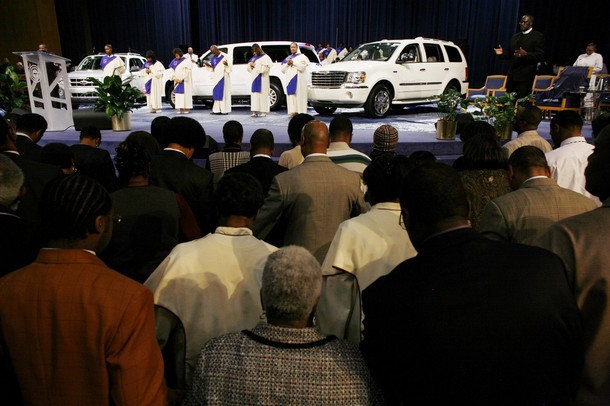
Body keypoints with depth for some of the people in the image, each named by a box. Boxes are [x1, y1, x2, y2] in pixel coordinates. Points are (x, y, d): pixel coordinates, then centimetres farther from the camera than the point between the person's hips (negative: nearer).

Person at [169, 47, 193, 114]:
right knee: (178, 94, 2)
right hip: (177, 80, 5)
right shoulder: (174, 61, 9)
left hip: (184, 80, -5)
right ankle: (180, 108, 4)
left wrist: (181, 79, -15)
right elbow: (172, 70, 10)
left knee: (185, 93, -4)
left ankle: (186, 108, -1)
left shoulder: (185, 61, -7)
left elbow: (187, 71, -12)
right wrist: (175, 78, -5)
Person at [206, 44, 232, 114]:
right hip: (216, 77, 7)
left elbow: (231, 65, -10)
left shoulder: (225, 56, -8)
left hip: (223, 77, -7)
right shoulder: (213, 58, 11)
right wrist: (208, 65, 0)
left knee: (223, 92, -7)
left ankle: (224, 110, -6)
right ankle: (217, 110, 7)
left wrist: (226, 64, -30)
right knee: (216, 93, 5)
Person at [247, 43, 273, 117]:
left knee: (262, 94, -6)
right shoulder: (254, 57, 17)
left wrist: (255, 65, -10)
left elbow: (264, 68, -14)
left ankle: (263, 111, -3)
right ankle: (255, 111, 0)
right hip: (254, 78, 7)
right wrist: (250, 65, -1)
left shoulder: (265, 57, -4)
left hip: (262, 79, -7)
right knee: (254, 94, 1)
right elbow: (249, 66, 22)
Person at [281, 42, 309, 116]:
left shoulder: (302, 57, 5)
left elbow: (302, 67, -11)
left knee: (299, 95, -10)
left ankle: (300, 112, -11)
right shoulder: (288, 58, 20)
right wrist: (287, 64, -2)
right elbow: (283, 70, 16)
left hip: (299, 80, -5)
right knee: (291, 95, -2)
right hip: (290, 79, 5)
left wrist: (293, 63, -11)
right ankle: (293, 111, -2)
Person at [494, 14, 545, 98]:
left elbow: (540, 55, -8)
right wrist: (503, 53, 3)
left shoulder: (538, 36, 0)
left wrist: (526, 54, -24)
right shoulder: (515, 37, 21)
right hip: (512, 75, 6)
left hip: (525, 75, -6)